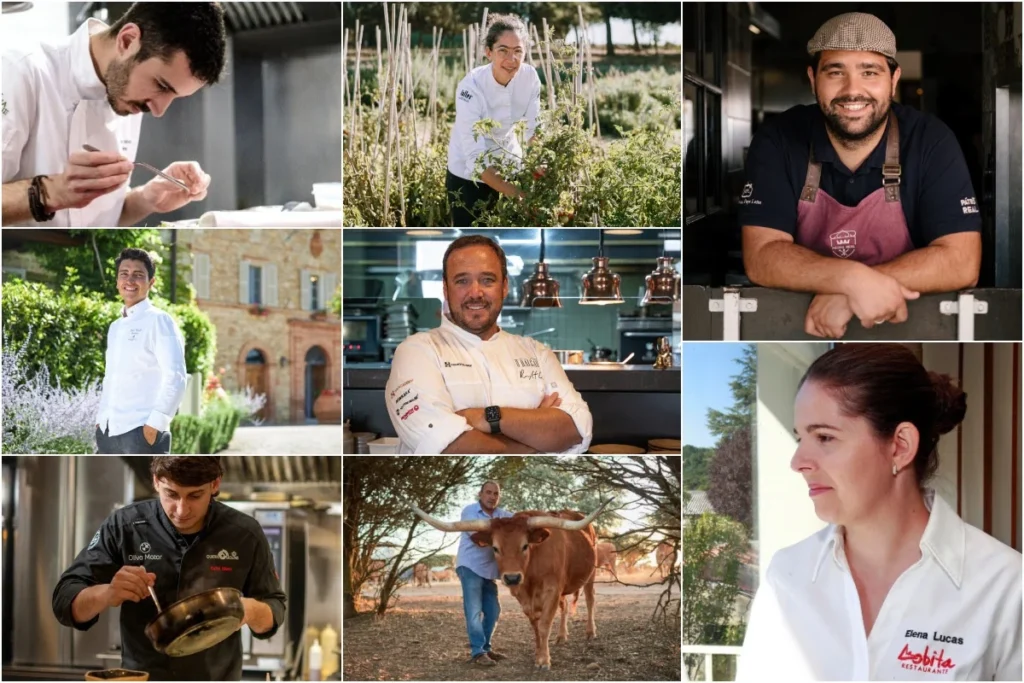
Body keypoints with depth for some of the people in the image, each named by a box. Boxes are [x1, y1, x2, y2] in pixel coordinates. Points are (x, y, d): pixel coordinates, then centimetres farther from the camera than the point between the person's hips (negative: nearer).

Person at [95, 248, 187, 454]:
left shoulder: (159, 321, -5)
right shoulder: (114, 328, 19)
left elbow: (175, 377, -13)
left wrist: (155, 425, -18)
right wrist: (101, 419, 14)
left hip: (142, 432, -8)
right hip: (108, 432, 8)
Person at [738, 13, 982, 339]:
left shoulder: (931, 141, -7)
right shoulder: (777, 140, -5)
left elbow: (961, 261, -14)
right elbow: (761, 257, -13)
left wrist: (851, 290, -23)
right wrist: (852, 278, -28)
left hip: (905, 325, 0)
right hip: (799, 322, 0)